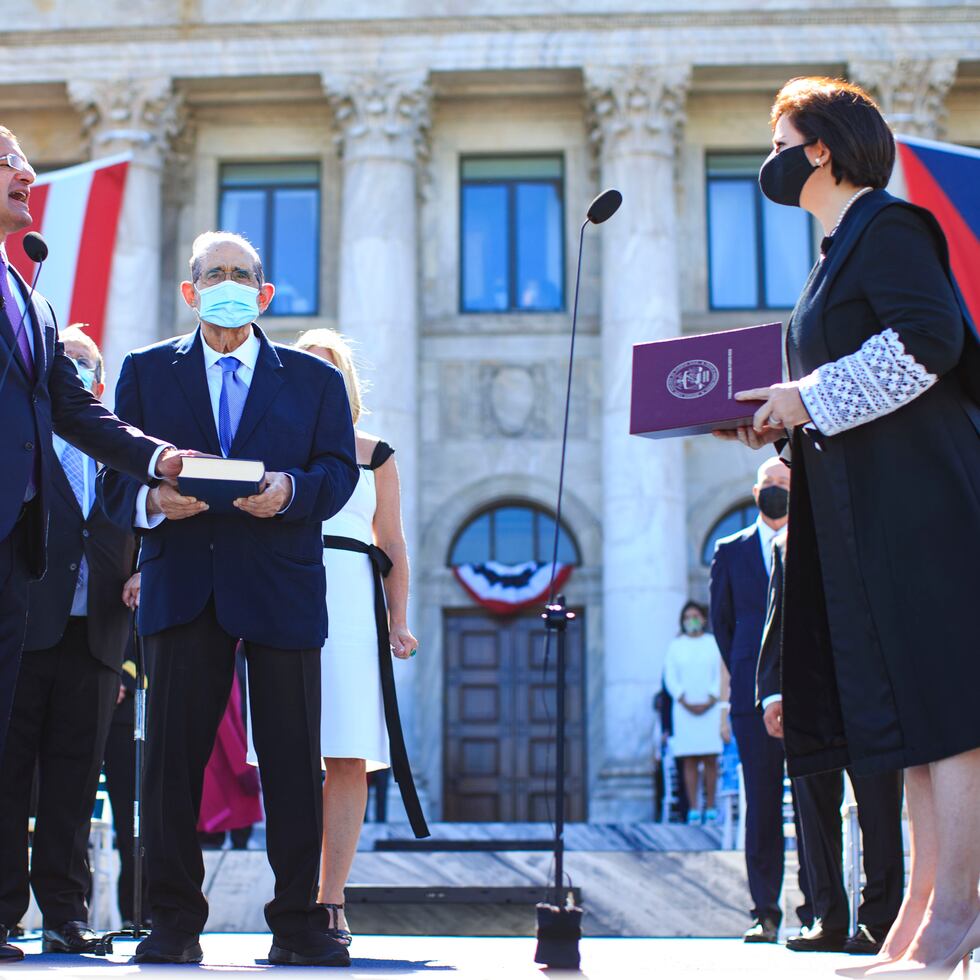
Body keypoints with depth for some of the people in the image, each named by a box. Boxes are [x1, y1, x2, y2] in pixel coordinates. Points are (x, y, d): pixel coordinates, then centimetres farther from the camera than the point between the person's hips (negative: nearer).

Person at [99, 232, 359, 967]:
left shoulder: (314, 378, 15)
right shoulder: (145, 372, 15)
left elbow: (338, 470, 3)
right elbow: (116, 474, 6)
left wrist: (290, 489, -18)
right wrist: (151, 499, -16)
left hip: (281, 586, 0)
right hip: (182, 585, 0)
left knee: (294, 760, 0)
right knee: (173, 754, -1)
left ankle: (298, 925, 8)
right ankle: (175, 922, 8)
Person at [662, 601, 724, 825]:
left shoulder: (715, 643, 10)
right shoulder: (675, 645, 12)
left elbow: (722, 675, 3)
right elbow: (670, 678, 5)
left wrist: (710, 701, -8)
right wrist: (686, 702, -7)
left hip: (710, 708, -1)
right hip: (685, 710, 1)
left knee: (711, 760, -6)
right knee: (689, 762, -3)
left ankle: (710, 808, -3)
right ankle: (693, 810, -4)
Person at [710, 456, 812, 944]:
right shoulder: (731, 551, 12)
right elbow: (721, 620, 15)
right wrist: (745, 675, 9)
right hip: (754, 696, 1)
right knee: (762, 803, 1)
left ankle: (815, 908, 7)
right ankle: (765, 912, 6)